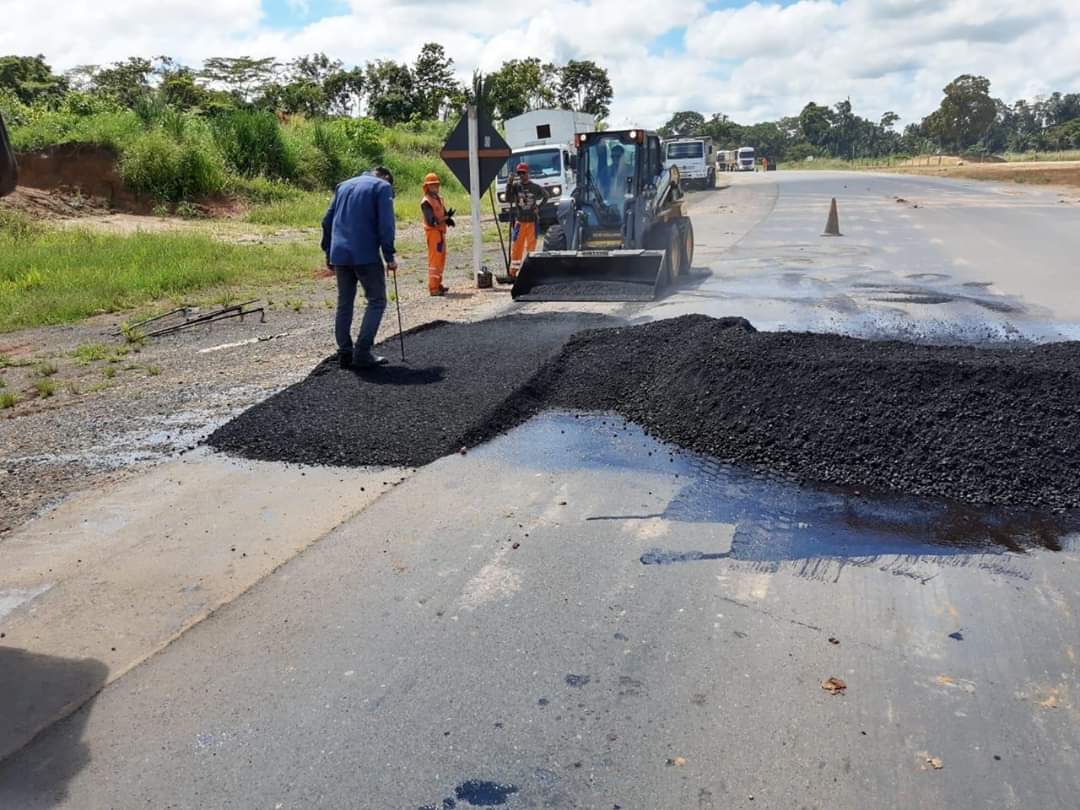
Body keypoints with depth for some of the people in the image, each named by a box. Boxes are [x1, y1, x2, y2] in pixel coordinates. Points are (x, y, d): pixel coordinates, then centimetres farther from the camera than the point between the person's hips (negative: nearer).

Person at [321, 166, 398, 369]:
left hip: (340, 255, 6)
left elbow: (327, 221, 18)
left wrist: (329, 253, 21)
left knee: (344, 303, 12)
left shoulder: (343, 185, 22)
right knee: (376, 301, 2)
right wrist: (389, 256, -5)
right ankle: (362, 353, -6)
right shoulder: (383, 187, 4)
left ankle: (345, 353, 11)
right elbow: (385, 224, -8)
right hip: (366, 255, -6)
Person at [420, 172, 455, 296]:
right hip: (433, 232, -9)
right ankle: (433, 288, -9)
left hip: (441, 231, 9)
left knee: (441, 259, 15)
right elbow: (431, 221, -20)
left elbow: (444, 214, 15)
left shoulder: (439, 199, 16)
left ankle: (438, 285, 24)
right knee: (435, 260, -10)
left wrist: (448, 218, -9)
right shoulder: (426, 202, -12)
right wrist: (446, 218, -30)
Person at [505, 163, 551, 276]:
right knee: (516, 246, 0)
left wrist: (538, 206, 5)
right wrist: (509, 184, -22)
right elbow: (508, 199, -15)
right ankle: (513, 271, 6)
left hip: (532, 221, 0)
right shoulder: (515, 186, -1)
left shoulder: (535, 187, -1)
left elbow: (546, 195, 15)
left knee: (531, 246, 3)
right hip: (519, 221, 0)